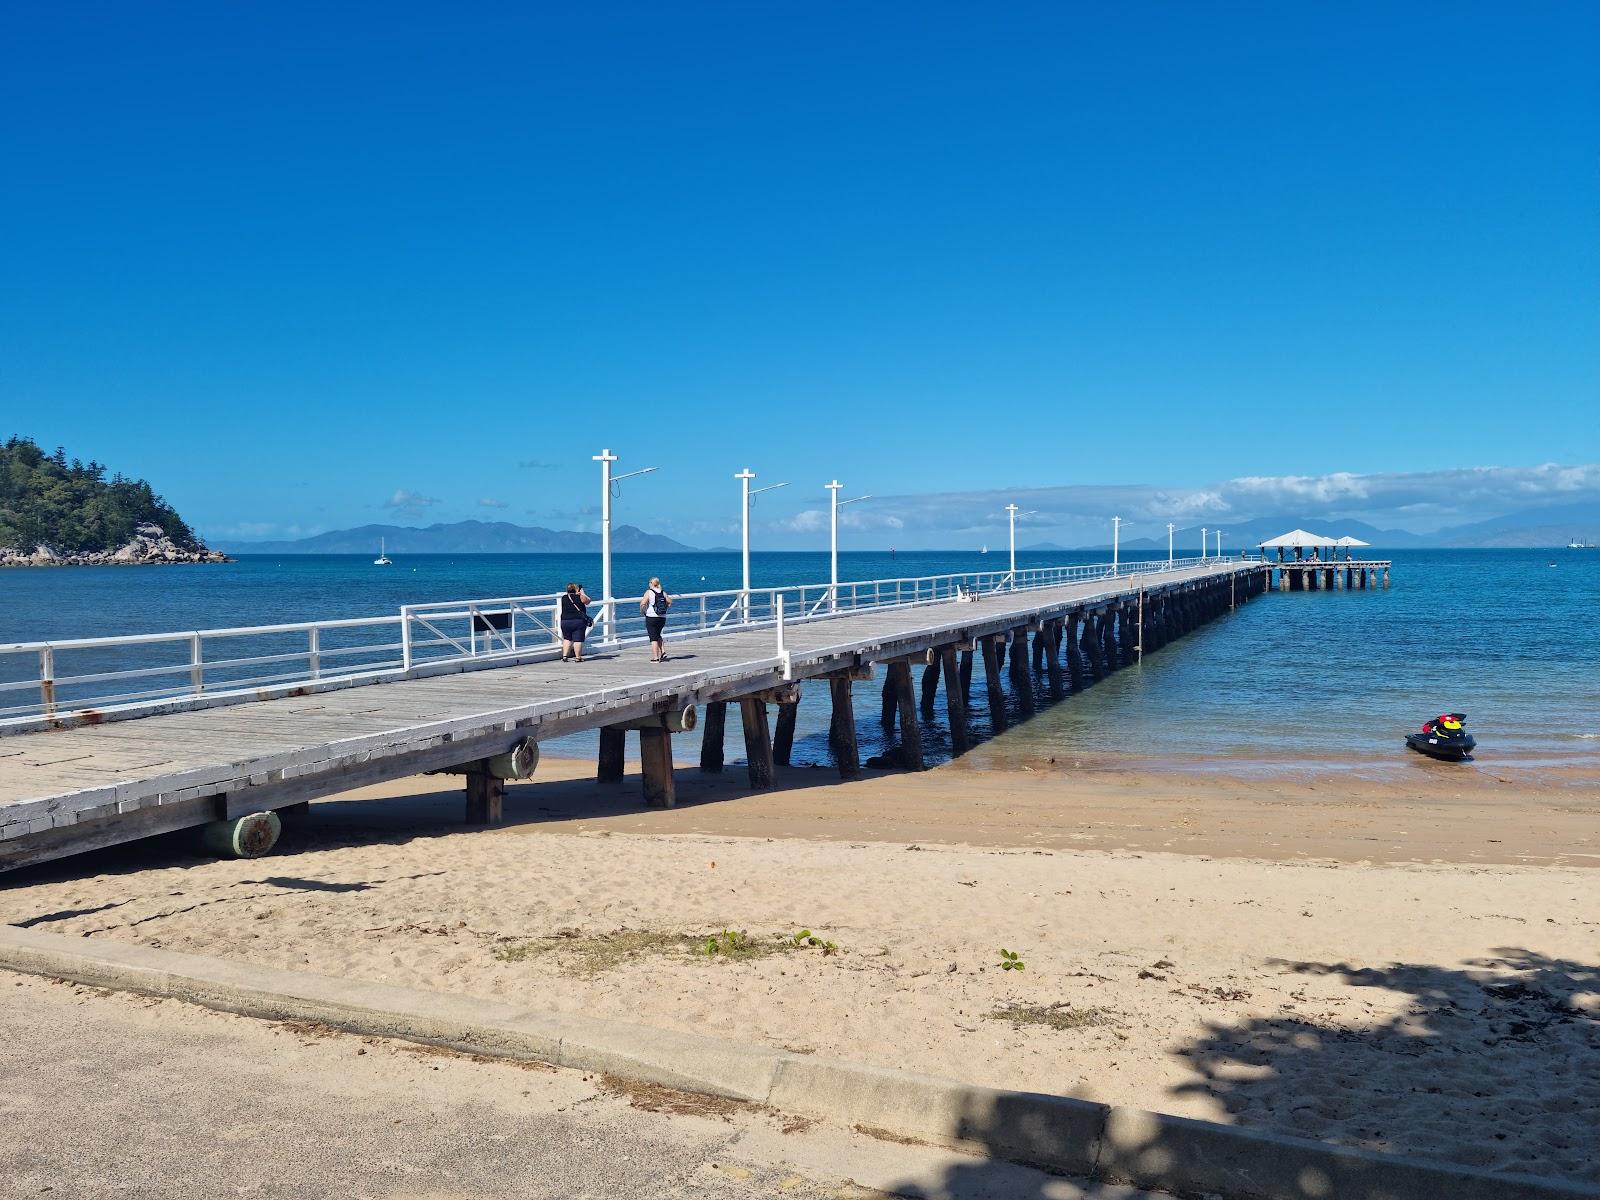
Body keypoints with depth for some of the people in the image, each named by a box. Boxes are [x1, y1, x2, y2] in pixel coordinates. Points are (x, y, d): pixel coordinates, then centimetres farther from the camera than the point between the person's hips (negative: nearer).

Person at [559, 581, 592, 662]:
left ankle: (564, 656, 14)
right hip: (578, 622, -4)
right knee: (577, 640, 0)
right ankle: (578, 657, 2)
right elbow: (589, 601, 8)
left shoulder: (564, 597, 4)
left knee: (567, 639, 19)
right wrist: (582, 593, 17)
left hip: (565, 621, 4)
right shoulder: (580, 597, -8)